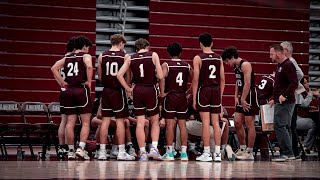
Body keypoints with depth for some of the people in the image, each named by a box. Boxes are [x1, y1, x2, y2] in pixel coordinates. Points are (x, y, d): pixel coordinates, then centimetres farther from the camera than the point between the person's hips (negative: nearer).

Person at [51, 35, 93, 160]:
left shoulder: (67, 58, 15)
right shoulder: (86, 56, 0)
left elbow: (54, 68, 5)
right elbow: (89, 67, -21)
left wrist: (62, 82, 5)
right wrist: (89, 81, -9)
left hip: (69, 90, 5)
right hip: (82, 90, -5)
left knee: (70, 122, 5)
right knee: (86, 123, 0)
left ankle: (71, 151, 6)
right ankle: (81, 148, -13)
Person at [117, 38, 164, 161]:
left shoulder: (131, 58, 7)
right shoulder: (153, 55, 0)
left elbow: (119, 74, -1)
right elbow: (160, 76, -7)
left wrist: (128, 89, 5)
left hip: (137, 90, 2)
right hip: (150, 89, -2)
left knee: (140, 123, 4)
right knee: (155, 121, 12)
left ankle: (143, 153, 3)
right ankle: (154, 148, -4)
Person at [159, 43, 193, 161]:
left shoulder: (166, 65, -4)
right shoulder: (187, 66, 7)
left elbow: (162, 77, -20)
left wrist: (162, 92, -14)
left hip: (170, 96, -3)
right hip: (182, 97, 3)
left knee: (170, 124, -1)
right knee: (182, 125, 5)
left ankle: (169, 152, -1)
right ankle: (184, 152, 4)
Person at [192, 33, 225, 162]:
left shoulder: (198, 58, -5)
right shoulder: (219, 58, 8)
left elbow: (196, 80, -7)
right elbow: (222, 79, 9)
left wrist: (194, 99, -3)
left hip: (204, 90, -4)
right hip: (216, 90, 4)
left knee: (205, 122, -3)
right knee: (215, 122, 6)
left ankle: (207, 153, -4)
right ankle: (217, 153, 6)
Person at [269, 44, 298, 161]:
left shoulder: (288, 65, -13)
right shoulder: (280, 66, 19)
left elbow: (294, 83, -22)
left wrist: (284, 96, -25)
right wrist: (275, 99, 23)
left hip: (285, 102, -11)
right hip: (280, 102, 11)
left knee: (279, 126, -13)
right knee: (284, 127, 11)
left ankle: (287, 153, -13)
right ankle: (288, 153, 14)